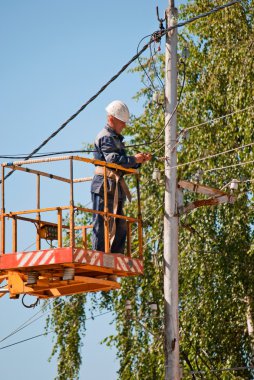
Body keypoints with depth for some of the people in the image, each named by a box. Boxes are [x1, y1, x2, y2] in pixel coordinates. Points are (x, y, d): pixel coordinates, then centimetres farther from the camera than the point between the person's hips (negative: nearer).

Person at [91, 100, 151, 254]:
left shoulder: (116, 138, 24)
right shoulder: (106, 137, -7)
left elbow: (124, 164, 26)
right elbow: (113, 159, -22)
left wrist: (140, 161, 11)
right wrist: (134, 159, -16)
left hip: (116, 189, 10)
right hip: (105, 185, -10)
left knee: (120, 226, 8)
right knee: (102, 224, -11)